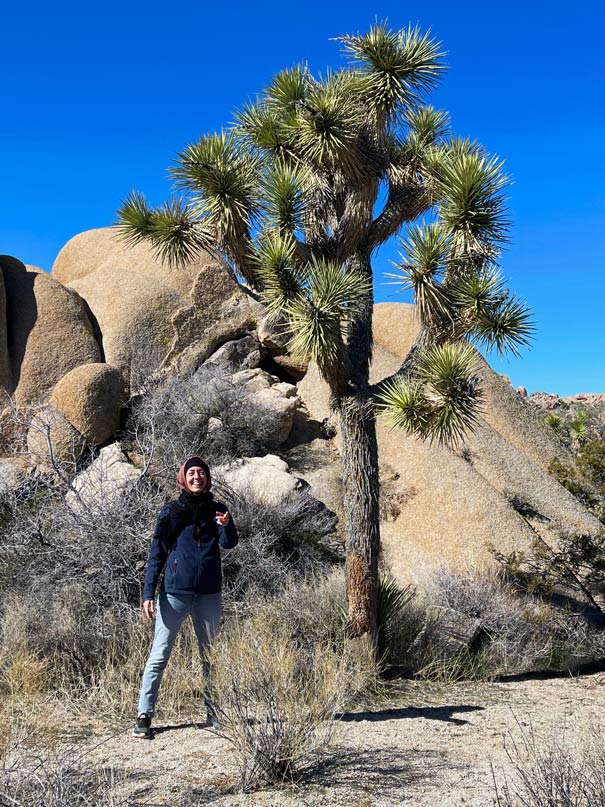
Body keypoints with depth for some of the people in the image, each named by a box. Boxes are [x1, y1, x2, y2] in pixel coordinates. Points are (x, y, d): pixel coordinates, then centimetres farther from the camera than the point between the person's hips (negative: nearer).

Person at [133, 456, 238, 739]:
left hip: (208, 595, 2)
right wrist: (148, 594, -7)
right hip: (174, 593, -2)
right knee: (159, 656, 0)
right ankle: (144, 715, 5)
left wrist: (227, 526, -34)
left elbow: (229, 543, -11)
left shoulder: (216, 510, 5)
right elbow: (156, 555, 1)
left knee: (210, 655, 11)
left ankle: (214, 712, 21)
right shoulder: (170, 512, 1)